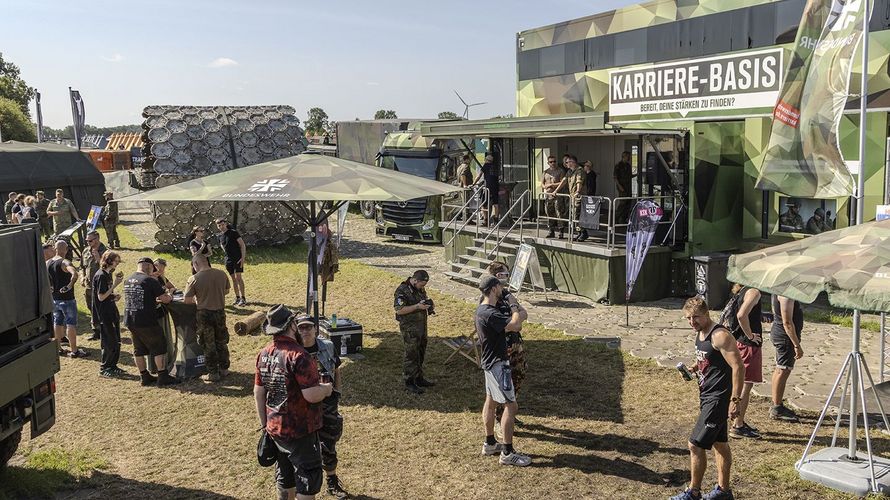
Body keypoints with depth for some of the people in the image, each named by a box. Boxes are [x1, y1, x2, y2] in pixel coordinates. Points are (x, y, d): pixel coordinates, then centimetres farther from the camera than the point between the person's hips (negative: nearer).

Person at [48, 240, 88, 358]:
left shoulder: (48, 263, 5)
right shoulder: (65, 262, -18)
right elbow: (74, 274, -37)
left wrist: (51, 287, 13)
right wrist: (70, 286, -24)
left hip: (54, 298, 7)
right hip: (67, 298, -7)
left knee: (57, 323, 16)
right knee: (71, 324, -1)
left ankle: (58, 349, 23)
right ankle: (74, 351, 2)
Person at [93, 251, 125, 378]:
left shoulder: (108, 274, 10)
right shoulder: (100, 276, -18)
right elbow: (101, 297, -21)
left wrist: (114, 296, 2)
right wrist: (115, 284, -21)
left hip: (112, 312, 9)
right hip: (104, 314, -9)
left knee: (116, 341, 13)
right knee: (109, 342, -4)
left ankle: (112, 366, 24)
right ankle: (104, 369, 8)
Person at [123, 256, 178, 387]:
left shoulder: (127, 280, 9)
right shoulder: (149, 281, -14)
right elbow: (165, 299, -12)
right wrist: (170, 297, 10)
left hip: (130, 321, 7)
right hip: (146, 321, -7)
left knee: (139, 350, 15)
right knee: (159, 348, 3)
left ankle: (145, 377, 21)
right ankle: (163, 377, 4)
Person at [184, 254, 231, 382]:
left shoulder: (194, 279, -17)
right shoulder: (222, 274, -5)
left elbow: (187, 300, -11)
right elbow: (226, 291, 9)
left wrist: (197, 300, 8)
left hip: (205, 313, -4)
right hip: (220, 311, 4)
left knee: (208, 345, 10)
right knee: (221, 342, 20)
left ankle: (213, 373, 16)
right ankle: (224, 368, 30)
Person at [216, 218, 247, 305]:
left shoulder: (233, 232, -10)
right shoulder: (220, 236, 8)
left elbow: (242, 244, -12)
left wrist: (243, 257, -18)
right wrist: (227, 254, 16)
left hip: (238, 258, -6)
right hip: (228, 259, 6)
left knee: (238, 277, -13)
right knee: (233, 278, 8)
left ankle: (243, 298, -12)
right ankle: (237, 297, 15)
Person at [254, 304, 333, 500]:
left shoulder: (264, 354, 0)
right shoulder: (298, 355, -24)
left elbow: (258, 392, 7)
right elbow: (311, 395, -28)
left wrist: (264, 424, 16)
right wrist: (327, 388, -7)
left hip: (274, 427, 7)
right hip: (299, 430, -7)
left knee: (284, 475, 22)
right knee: (308, 476, 5)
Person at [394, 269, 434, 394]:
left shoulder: (421, 290, 9)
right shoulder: (402, 291, -17)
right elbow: (399, 310, -21)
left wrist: (427, 305, -1)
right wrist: (417, 306, -26)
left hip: (422, 325, 8)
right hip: (410, 328, -8)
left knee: (421, 354, 15)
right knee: (411, 355, -4)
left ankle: (419, 379, 27)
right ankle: (409, 382, 5)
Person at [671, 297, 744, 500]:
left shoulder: (720, 336, -21)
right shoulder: (700, 333, 8)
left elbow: (738, 367, -23)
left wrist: (735, 400, -24)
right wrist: (693, 369, 5)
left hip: (718, 399, -10)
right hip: (707, 396, 10)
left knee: (695, 444, -7)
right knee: (719, 443, 19)